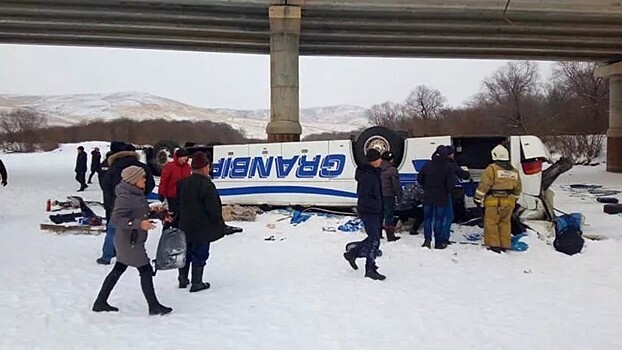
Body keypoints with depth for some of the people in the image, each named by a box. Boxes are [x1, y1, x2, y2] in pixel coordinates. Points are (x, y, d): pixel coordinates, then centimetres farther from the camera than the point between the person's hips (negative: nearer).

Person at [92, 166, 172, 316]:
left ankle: (100, 303, 30)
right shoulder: (125, 197, -22)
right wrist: (139, 224, -35)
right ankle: (154, 306, 13)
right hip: (129, 242, -10)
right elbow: (115, 219, -27)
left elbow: (141, 213, 18)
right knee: (146, 271, 1)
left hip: (132, 241, 10)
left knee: (118, 270, 18)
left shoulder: (137, 193, 7)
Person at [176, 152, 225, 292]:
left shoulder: (183, 183, 6)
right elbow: (213, 208, -17)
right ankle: (197, 283, 9)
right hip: (202, 228, -7)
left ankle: (183, 279, 29)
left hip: (184, 226, 7)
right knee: (200, 254, 3)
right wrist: (219, 224, -6)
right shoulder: (206, 185, -19)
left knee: (186, 251, 18)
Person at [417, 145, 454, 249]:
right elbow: (450, 184, -13)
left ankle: (427, 240, 7)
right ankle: (439, 242, 9)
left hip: (428, 197, 2)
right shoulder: (446, 167, -14)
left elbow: (419, 179, 3)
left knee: (427, 218, 12)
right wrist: (446, 191, 7)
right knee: (439, 219, 5)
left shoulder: (427, 165, -4)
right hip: (441, 198, -2)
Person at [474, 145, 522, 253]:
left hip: (494, 201, -6)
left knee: (491, 223, 2)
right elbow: (517, 189, 20)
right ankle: (505, 245, 17)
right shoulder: (514, 171, 14)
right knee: (505, 223, 14)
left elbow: (484, 185, -11)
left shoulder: (492, 169, -8)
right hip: (508, 202, 6)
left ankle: (494, 245, -1)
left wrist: (478, 198, -4)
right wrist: (513, 199, 32)